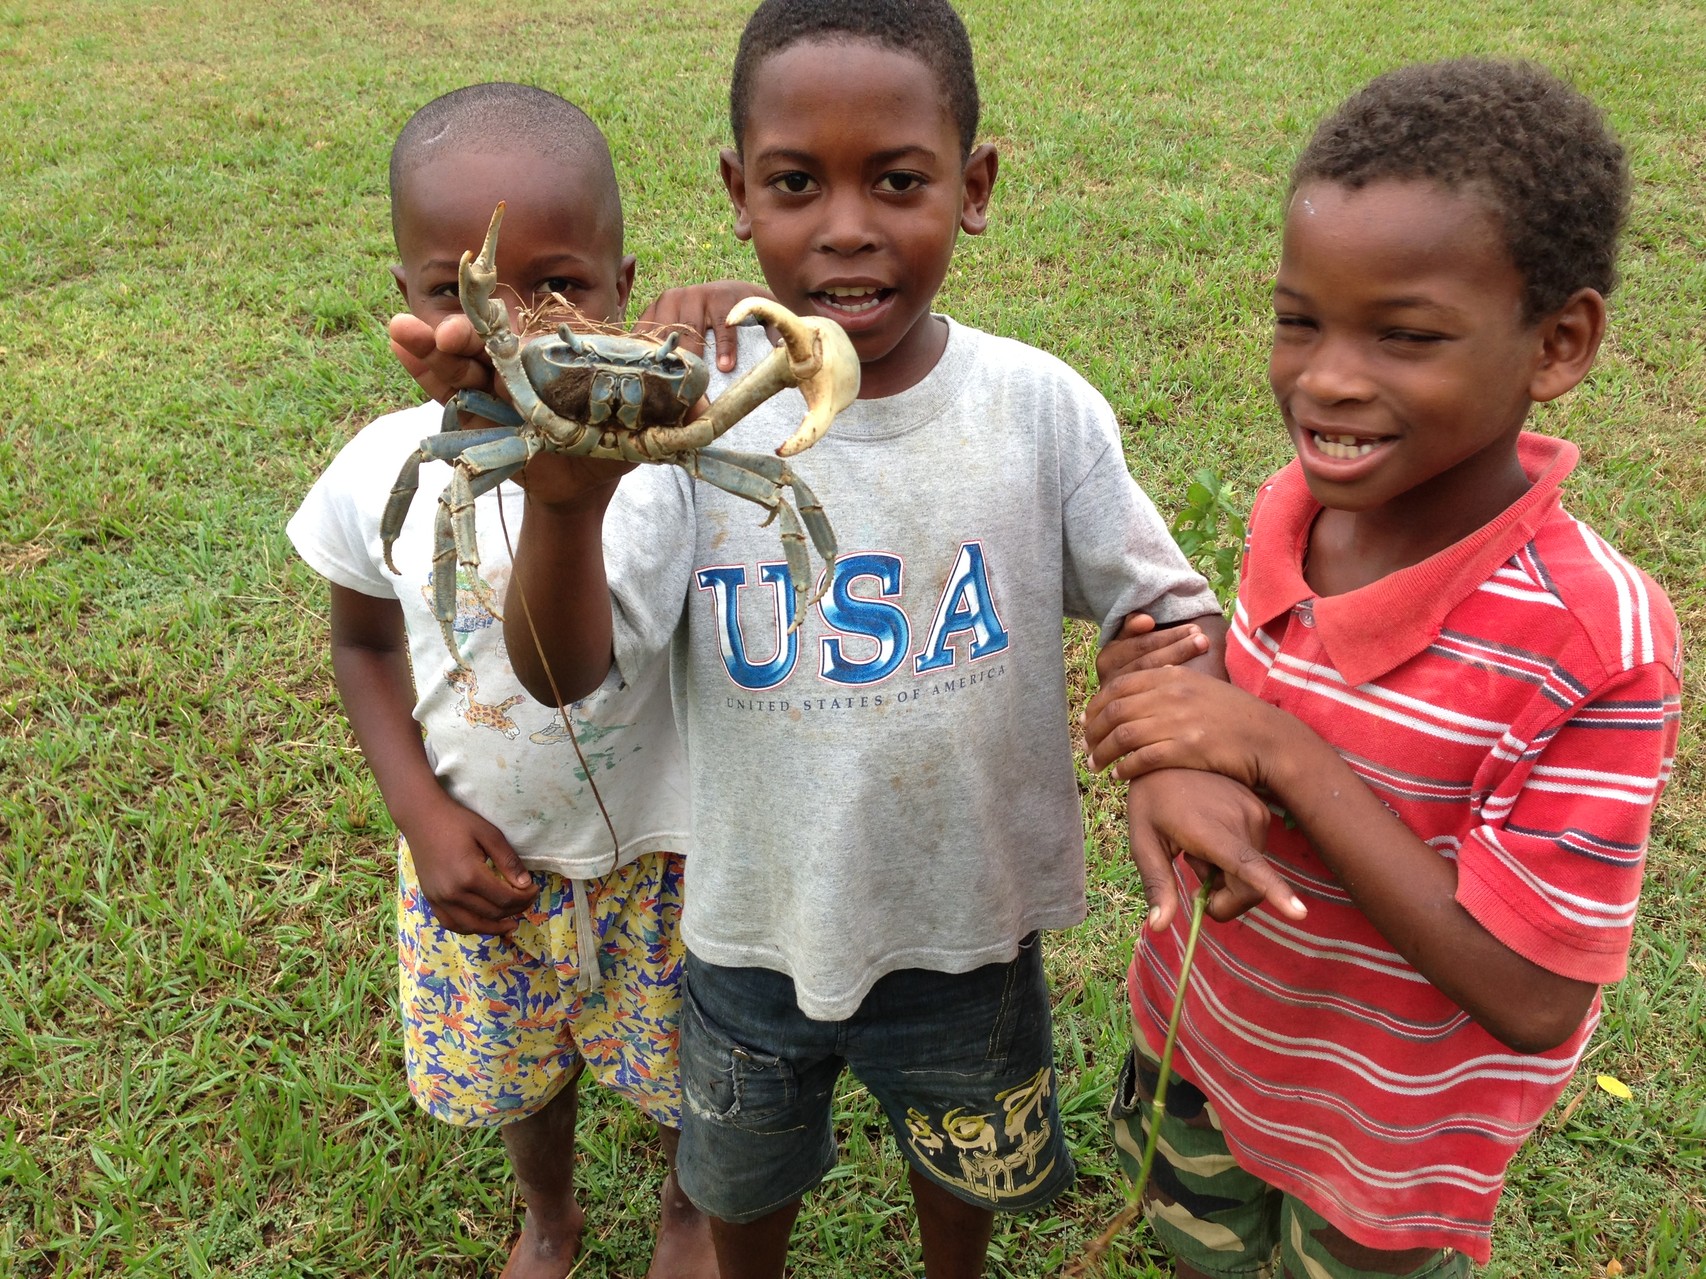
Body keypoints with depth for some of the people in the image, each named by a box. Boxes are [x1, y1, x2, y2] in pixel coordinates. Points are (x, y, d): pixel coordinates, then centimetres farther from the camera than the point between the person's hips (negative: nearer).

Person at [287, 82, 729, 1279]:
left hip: (658, 851, -2)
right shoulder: (381, 473, -15)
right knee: (516, 1071, 26)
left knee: (688, 1064, 22)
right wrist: (422, 812, -10)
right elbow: (364, 644, 2)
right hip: (482, 859, 2)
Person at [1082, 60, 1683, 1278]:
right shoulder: (1292, 511, -14)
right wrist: (1176, 772, -22)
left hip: (1389, 1136, -5)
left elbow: (1533, 1001, -28)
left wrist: (1281, 754, -33)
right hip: (1202, 1029, 5)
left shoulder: (1593, 639, -30)